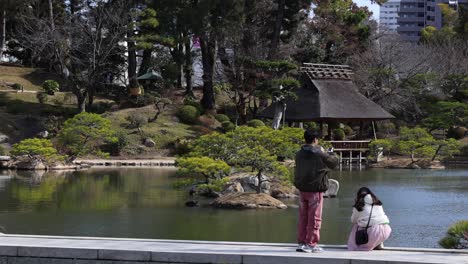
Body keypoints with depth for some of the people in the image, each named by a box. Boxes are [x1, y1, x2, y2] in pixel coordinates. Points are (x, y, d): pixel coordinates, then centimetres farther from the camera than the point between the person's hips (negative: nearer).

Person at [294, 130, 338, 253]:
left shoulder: (299, 154, 3)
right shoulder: (320, 154, -13)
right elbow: (334, 162, -3)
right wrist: (331, 154, 21)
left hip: (302, 189, 5)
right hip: (315, 189, -5)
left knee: (303, 217, 12)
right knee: (314, 218, 1)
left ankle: (301, 243, 14)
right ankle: (311, 244, 2)